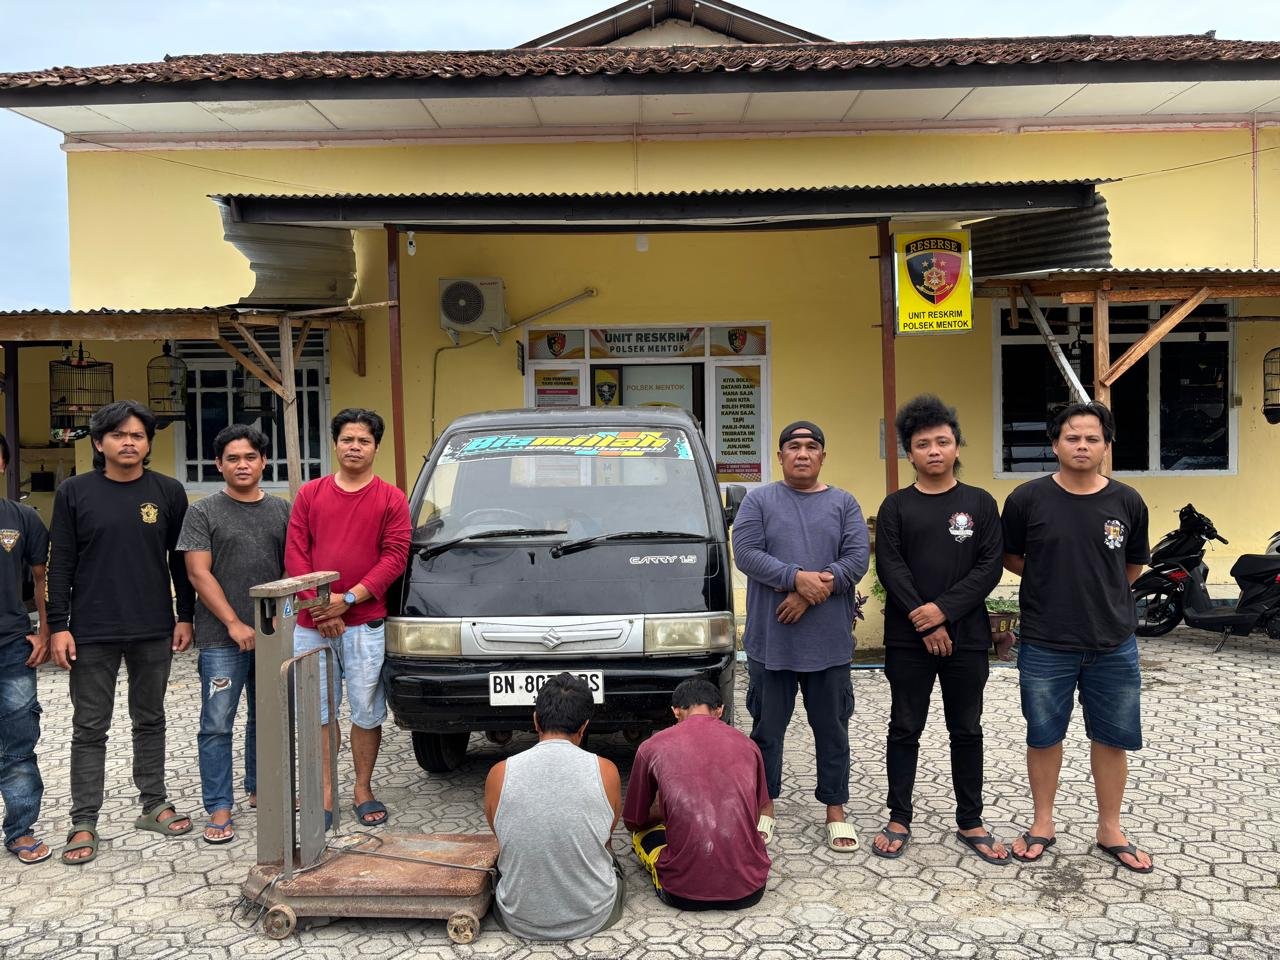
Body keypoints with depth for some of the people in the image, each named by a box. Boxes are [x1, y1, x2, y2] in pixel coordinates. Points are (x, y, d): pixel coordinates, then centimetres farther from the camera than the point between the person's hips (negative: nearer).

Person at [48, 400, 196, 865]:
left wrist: (185, 616, 3)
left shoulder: (169, 492, 2)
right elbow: (60, 564, -1)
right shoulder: (74, 492, 0)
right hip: (92, 633, -1)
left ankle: (154, 804, 25)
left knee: (150, 720, 13)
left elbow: (181, 560, 6)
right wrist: (59, 626, -6)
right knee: (89, 729, 6)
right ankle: (83, 822, 14)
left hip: (154, 632, 1)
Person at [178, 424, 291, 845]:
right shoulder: (203, 512, -1)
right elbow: (199, 574, -6)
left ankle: (259, 789, 30)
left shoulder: (281, 510, 9)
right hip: (222, 638, -4)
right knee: (217, 725, -1)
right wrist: (235, 624, -12)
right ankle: (219, 809, 6)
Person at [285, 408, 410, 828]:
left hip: (365, 624, -2)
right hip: (311, 623, 2)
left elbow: (395, 557, -5)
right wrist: (319, 603, -8)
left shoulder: (391, 500, 2)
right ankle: (325, 793, 18)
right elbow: (294, 554, 4)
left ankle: (364, 791, 20)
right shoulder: (310, 495, 9)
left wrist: (348, 598, -13)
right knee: (317, 712, 7)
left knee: (367, 712, 5)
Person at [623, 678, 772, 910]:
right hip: (748, 891, 2)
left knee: (644, 832, 29)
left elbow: (633, 822, 16)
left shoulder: (652, 747, 2)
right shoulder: (747, 745, 8)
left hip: (684, 894, -1)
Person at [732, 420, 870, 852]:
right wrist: (798, 578, -19)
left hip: (829, 641, 1)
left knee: (831, 729, 9)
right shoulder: (759, 500, 4)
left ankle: (835, 811, 21)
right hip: (770, 640, -1)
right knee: (767, 728, 9)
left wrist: (810, 596, -14)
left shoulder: (843, 504, 7)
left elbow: (858, 558, -4)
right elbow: (746, 554, -7)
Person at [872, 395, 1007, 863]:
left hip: (966, 637, 1)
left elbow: (990, 566, -4)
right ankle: (899, 819, 19)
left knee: (966, 731, 10)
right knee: (904, 730, 7)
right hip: (907, 640, 0)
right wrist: (924, 624, -14)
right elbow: (889, 567, -6)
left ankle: (970, 823, 22)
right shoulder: (896, 506, 3)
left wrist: (944, 610, -15)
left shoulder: (980, 503, 4)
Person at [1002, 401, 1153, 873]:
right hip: (1045, 645, -1)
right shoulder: (1027, 499, -7)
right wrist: (1052, 582, 1)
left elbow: (1133, 567, 12)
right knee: (1043, 737, 11)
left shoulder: (1127, 502, -2)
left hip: (1114, 645, 2)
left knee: (1112, 737, 11)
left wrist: (1096, 588, 9)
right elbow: (1010, 558, 6)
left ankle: (1110, 830, 28)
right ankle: (1043, 824, 28)